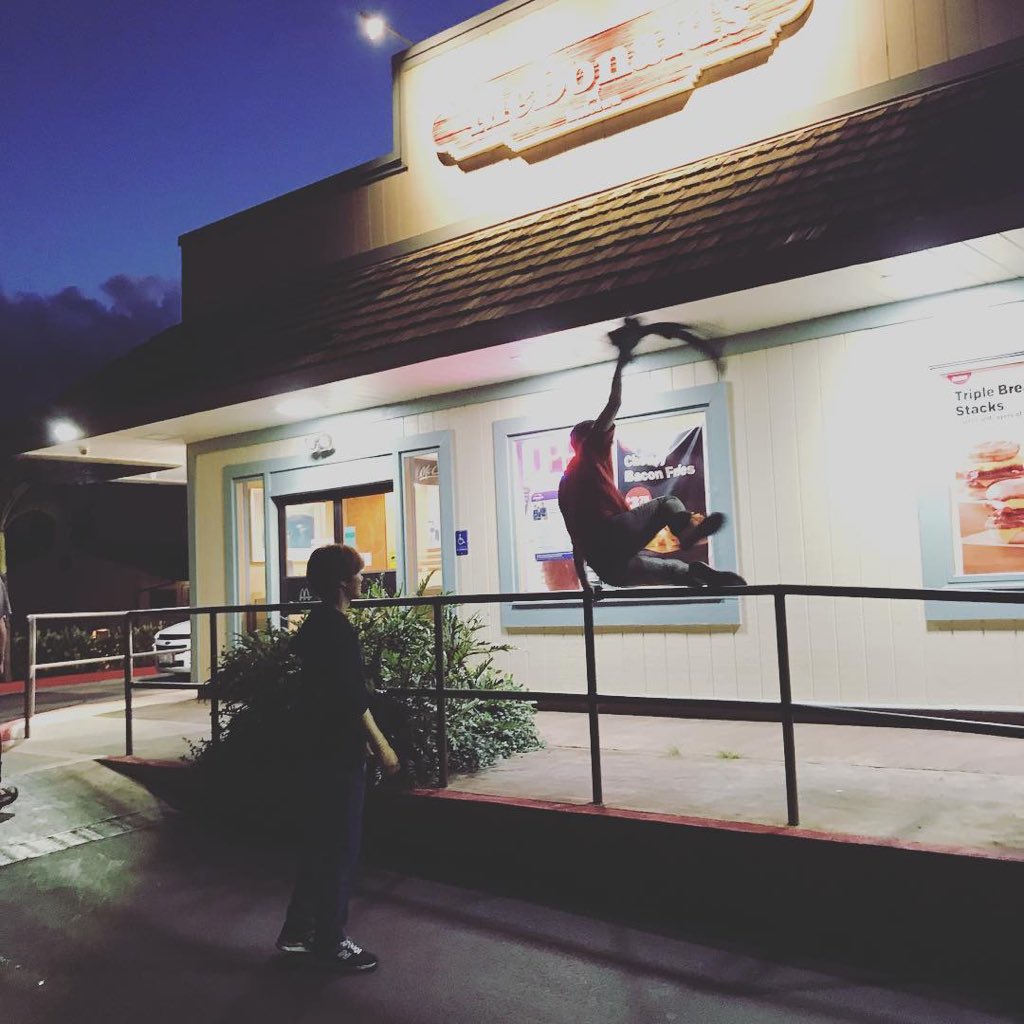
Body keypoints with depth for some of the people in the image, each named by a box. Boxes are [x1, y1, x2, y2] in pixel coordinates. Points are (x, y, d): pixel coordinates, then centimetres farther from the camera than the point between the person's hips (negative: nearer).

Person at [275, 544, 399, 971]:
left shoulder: (315, 623, 8)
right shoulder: (338, 630, -20)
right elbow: (354, 700, -23)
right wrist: (382, 747, -17)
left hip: (316, 750, 10)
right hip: (338, 754, -10)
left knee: (318, 843, 18)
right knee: (340, 849, 2)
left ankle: (299, 930, 29)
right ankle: (330, 941, 14)